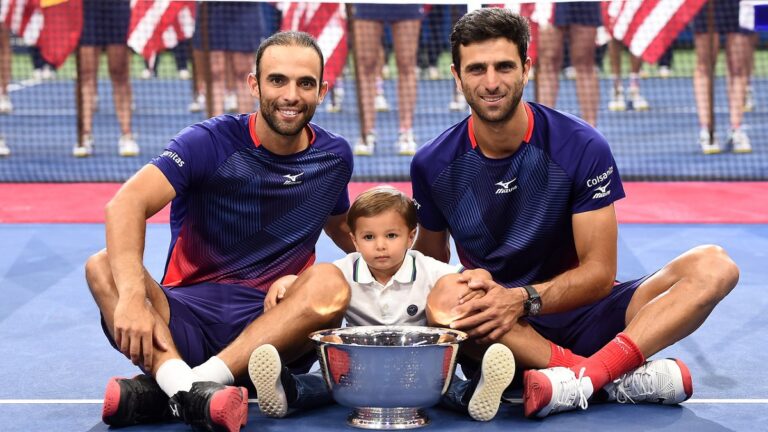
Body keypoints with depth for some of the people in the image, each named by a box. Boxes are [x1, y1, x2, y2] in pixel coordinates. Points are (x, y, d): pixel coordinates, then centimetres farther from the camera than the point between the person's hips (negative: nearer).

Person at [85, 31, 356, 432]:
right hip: (187, 315, -1)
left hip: (275, 327, 2)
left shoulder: (335, 157, 7)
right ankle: (184, 385, -53)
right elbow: (126, 204, -22)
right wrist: (132, 295, -38)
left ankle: (159, 390, -39)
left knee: (330, 282, -30)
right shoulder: (211, 142, -7)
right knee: (102, 267, -27)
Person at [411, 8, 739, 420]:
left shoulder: (582, 147, -9)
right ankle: (625, 377, -36)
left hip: (581, 321, 0)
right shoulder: (433, 164, -2)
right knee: (445, 305, -36)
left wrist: (523, 299, -27)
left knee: (713, 265, -22)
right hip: (499, 338, 0)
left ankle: (590, 373, -43)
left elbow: (599, 272, -10)